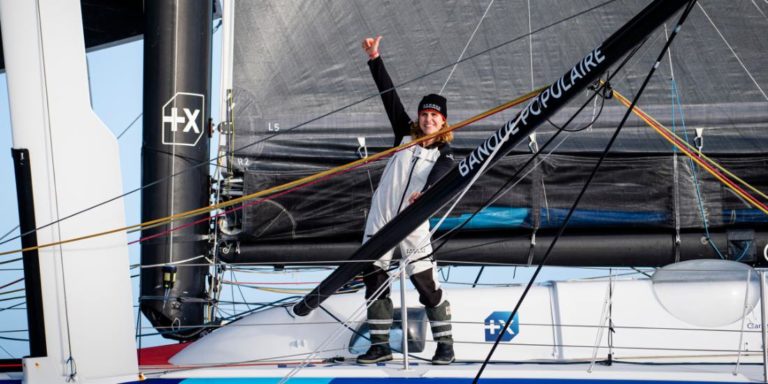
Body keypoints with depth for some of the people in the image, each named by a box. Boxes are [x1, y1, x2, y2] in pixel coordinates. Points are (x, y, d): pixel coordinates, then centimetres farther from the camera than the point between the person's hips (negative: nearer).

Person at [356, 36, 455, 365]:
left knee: (427, 284, -7)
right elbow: (389, 96, 7)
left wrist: (425, 193, -43)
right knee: (374, 280, 3)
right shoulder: (405, 135, 9)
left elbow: (439, 177, -21)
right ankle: (380, 345, 12)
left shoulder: (444, 154, 1)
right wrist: (375, 60, 3)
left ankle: (445, 345, 3)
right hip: (380, 218, 4)